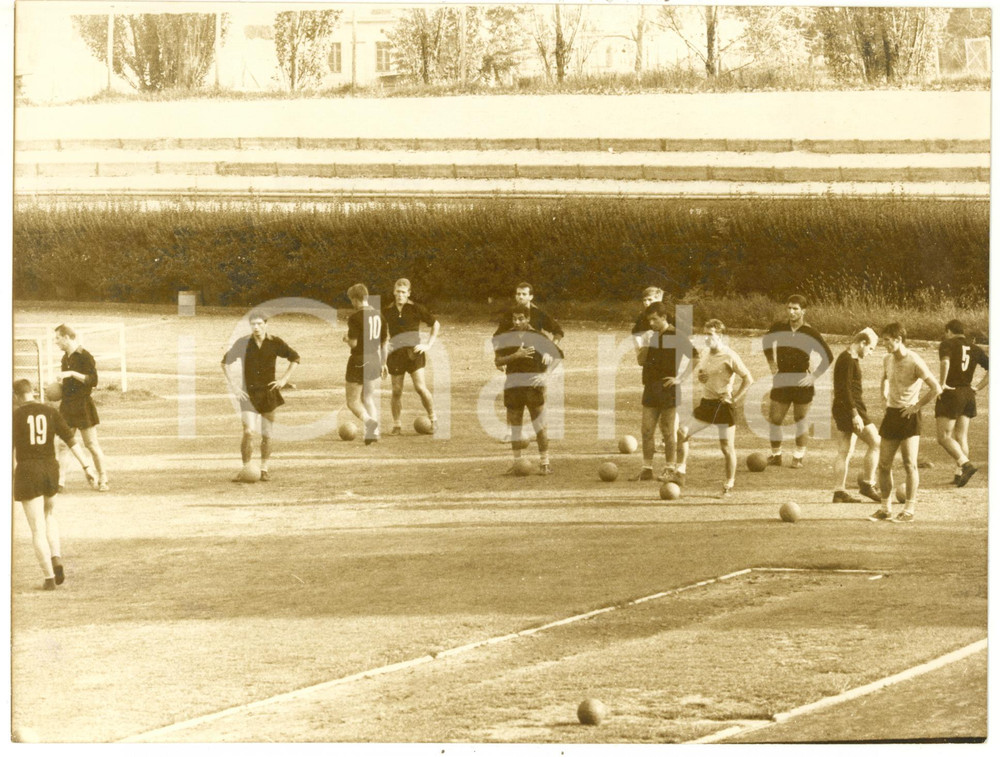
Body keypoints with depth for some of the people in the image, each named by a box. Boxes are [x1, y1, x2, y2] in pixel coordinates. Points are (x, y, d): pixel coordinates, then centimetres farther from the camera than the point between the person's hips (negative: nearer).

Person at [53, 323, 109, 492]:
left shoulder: (85, 357, -11)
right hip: (67, 405, 7)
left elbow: (93, 380, -19)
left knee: (92, 445, -2)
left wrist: (72, 373, -25)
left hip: (83, 405, -7)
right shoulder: (65, 358, 14)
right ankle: (59, 481, 2)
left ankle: (103, 481, 6)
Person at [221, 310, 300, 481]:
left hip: (268, 392, 1)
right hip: (248, 394, -1)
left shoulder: (275, 343, -4)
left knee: (266, 435, 8)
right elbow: (225, 362, 5)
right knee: (248, 431, -15)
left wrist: (284, 379, -2)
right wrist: (233, 385, -3)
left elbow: (295, 358, 7)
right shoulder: (243, 343, -5)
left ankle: (264, 470, 23)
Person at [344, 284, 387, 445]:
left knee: (353, 401, 3)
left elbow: (354, 342, -20)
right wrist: (383, 363, 22)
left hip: (358, 362, -6)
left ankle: (368, 420, -23)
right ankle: (373, 433, 7)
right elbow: (383, 342, 13)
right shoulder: (378, 315, 7)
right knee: (369, 398, 16)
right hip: (375, 360, 6)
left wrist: (346, 339, 4)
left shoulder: (355, 317, -15)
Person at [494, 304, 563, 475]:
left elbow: (557, 356, 4)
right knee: (515, 425, 8)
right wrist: (516, 355, -17)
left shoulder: (538, 337, 0)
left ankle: (544, 462, -2)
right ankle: (517, 462, 19)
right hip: (512, 386, 3)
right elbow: (497, 361, -3)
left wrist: (545, 374, -9)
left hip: (534, 384, -3)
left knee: (539, 425, -6)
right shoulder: (505, 337, 5)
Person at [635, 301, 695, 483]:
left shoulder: (676, 337, -8)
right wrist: (643, 349, -3)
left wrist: (680, 378, -14)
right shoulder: (652, 337, 12)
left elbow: (695, 358, -12)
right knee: (647, 430, 5)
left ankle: (671, 470, 4)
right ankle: (647, 469, 12)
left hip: (668, 390, -6)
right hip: (651, 389, 6)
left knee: (669, 431, -2)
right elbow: (641, 362, 18)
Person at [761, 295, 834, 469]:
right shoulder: (779, 328, 0)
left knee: (800, 419, 3)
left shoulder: (810, 333, -8)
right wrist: (771, 362, 15)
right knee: (775, 419, 1)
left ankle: (798, 457, 13)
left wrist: (814, 376, -13)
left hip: (802, 383, -3)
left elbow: (828, 356, -7)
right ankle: (775, 456, 15)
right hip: (781, 382, 3)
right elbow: (767, 340, 23)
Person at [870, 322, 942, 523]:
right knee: (884, 464, 5)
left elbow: (936, 388, -15)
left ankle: (909, 509, -1)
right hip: (891, 414, 7)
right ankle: (886, 508, 14)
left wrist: (916, 406, -13)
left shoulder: (914, 362, -15)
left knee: (909, 464, -7)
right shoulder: (888, 360, 7)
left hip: (909, 415, -7)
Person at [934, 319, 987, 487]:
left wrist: (942, 384, -20)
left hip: (950, 393, -6)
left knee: (944, 437, -4)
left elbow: (945, 362, -27)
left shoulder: (947, 344, -5)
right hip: (968, 395, 6)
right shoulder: (975, 348, 11)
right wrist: (978, 387, 8)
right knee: (961, 437, 14)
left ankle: (966, 465, -20)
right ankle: (959, 474, 11)